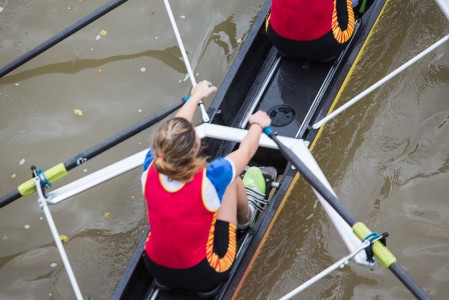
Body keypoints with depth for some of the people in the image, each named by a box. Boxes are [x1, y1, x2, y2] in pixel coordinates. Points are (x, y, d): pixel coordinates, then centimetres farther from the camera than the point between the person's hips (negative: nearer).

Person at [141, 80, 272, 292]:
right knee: (231, 180, 7)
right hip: (204, 277, -4)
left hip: (156, 269, 4)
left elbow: (173, 130, 0)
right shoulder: (210, 178, -32)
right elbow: (246, 150, -9)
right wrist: (257, 124, 13)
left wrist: (196, 96, 18)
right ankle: (245, 217, 40)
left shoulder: (150, 170, -22)